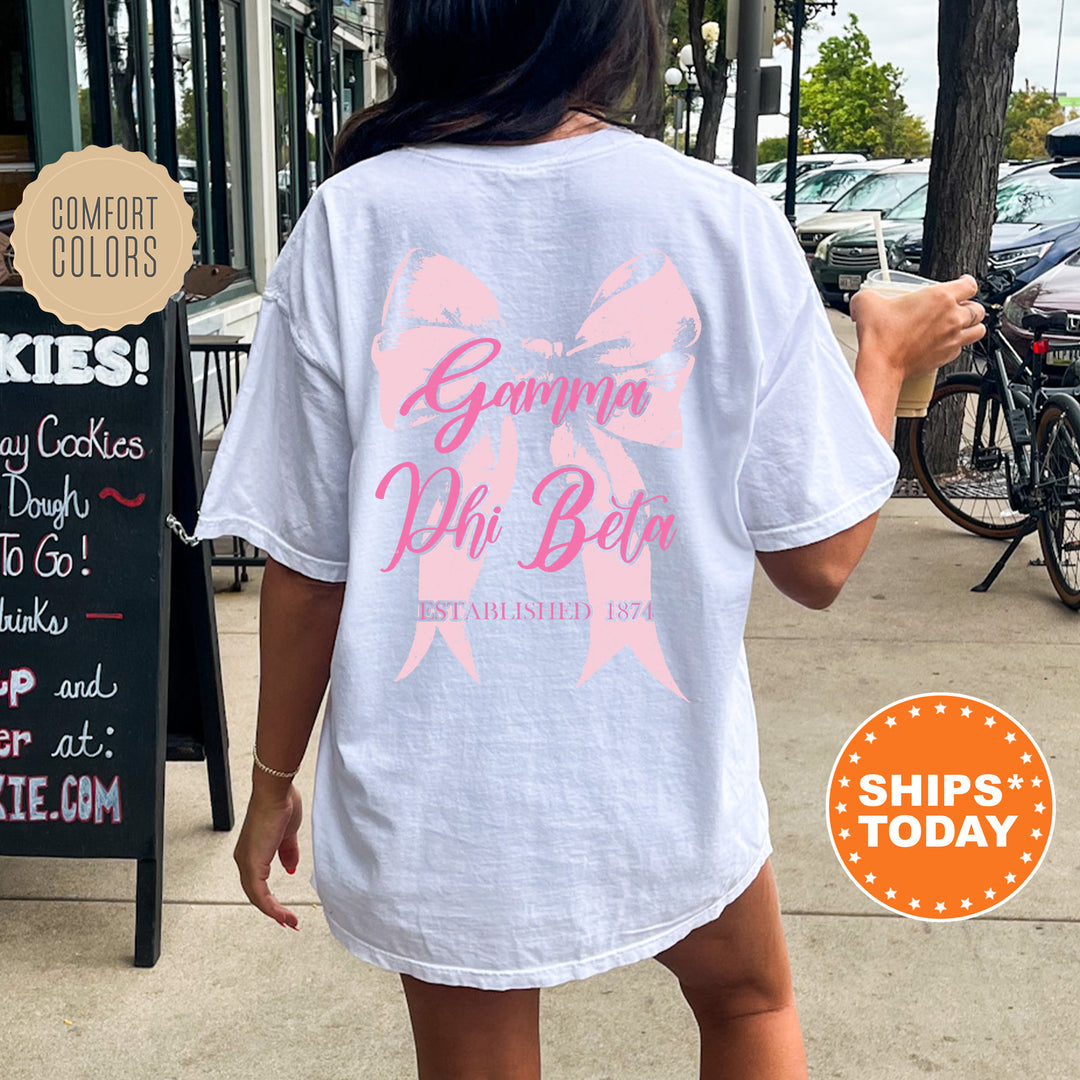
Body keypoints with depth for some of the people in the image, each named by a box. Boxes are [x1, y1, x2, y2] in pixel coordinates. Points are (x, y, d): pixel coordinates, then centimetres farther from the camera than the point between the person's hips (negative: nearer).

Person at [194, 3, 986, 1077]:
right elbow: (818, 561, -8)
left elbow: (304, 567, -8)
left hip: (430, 815, 1)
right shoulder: (728, 223, -12)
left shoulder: (349, 224, -11)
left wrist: (273, 778, 8)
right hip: (664, 788, 0)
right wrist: (887, 361, 9)